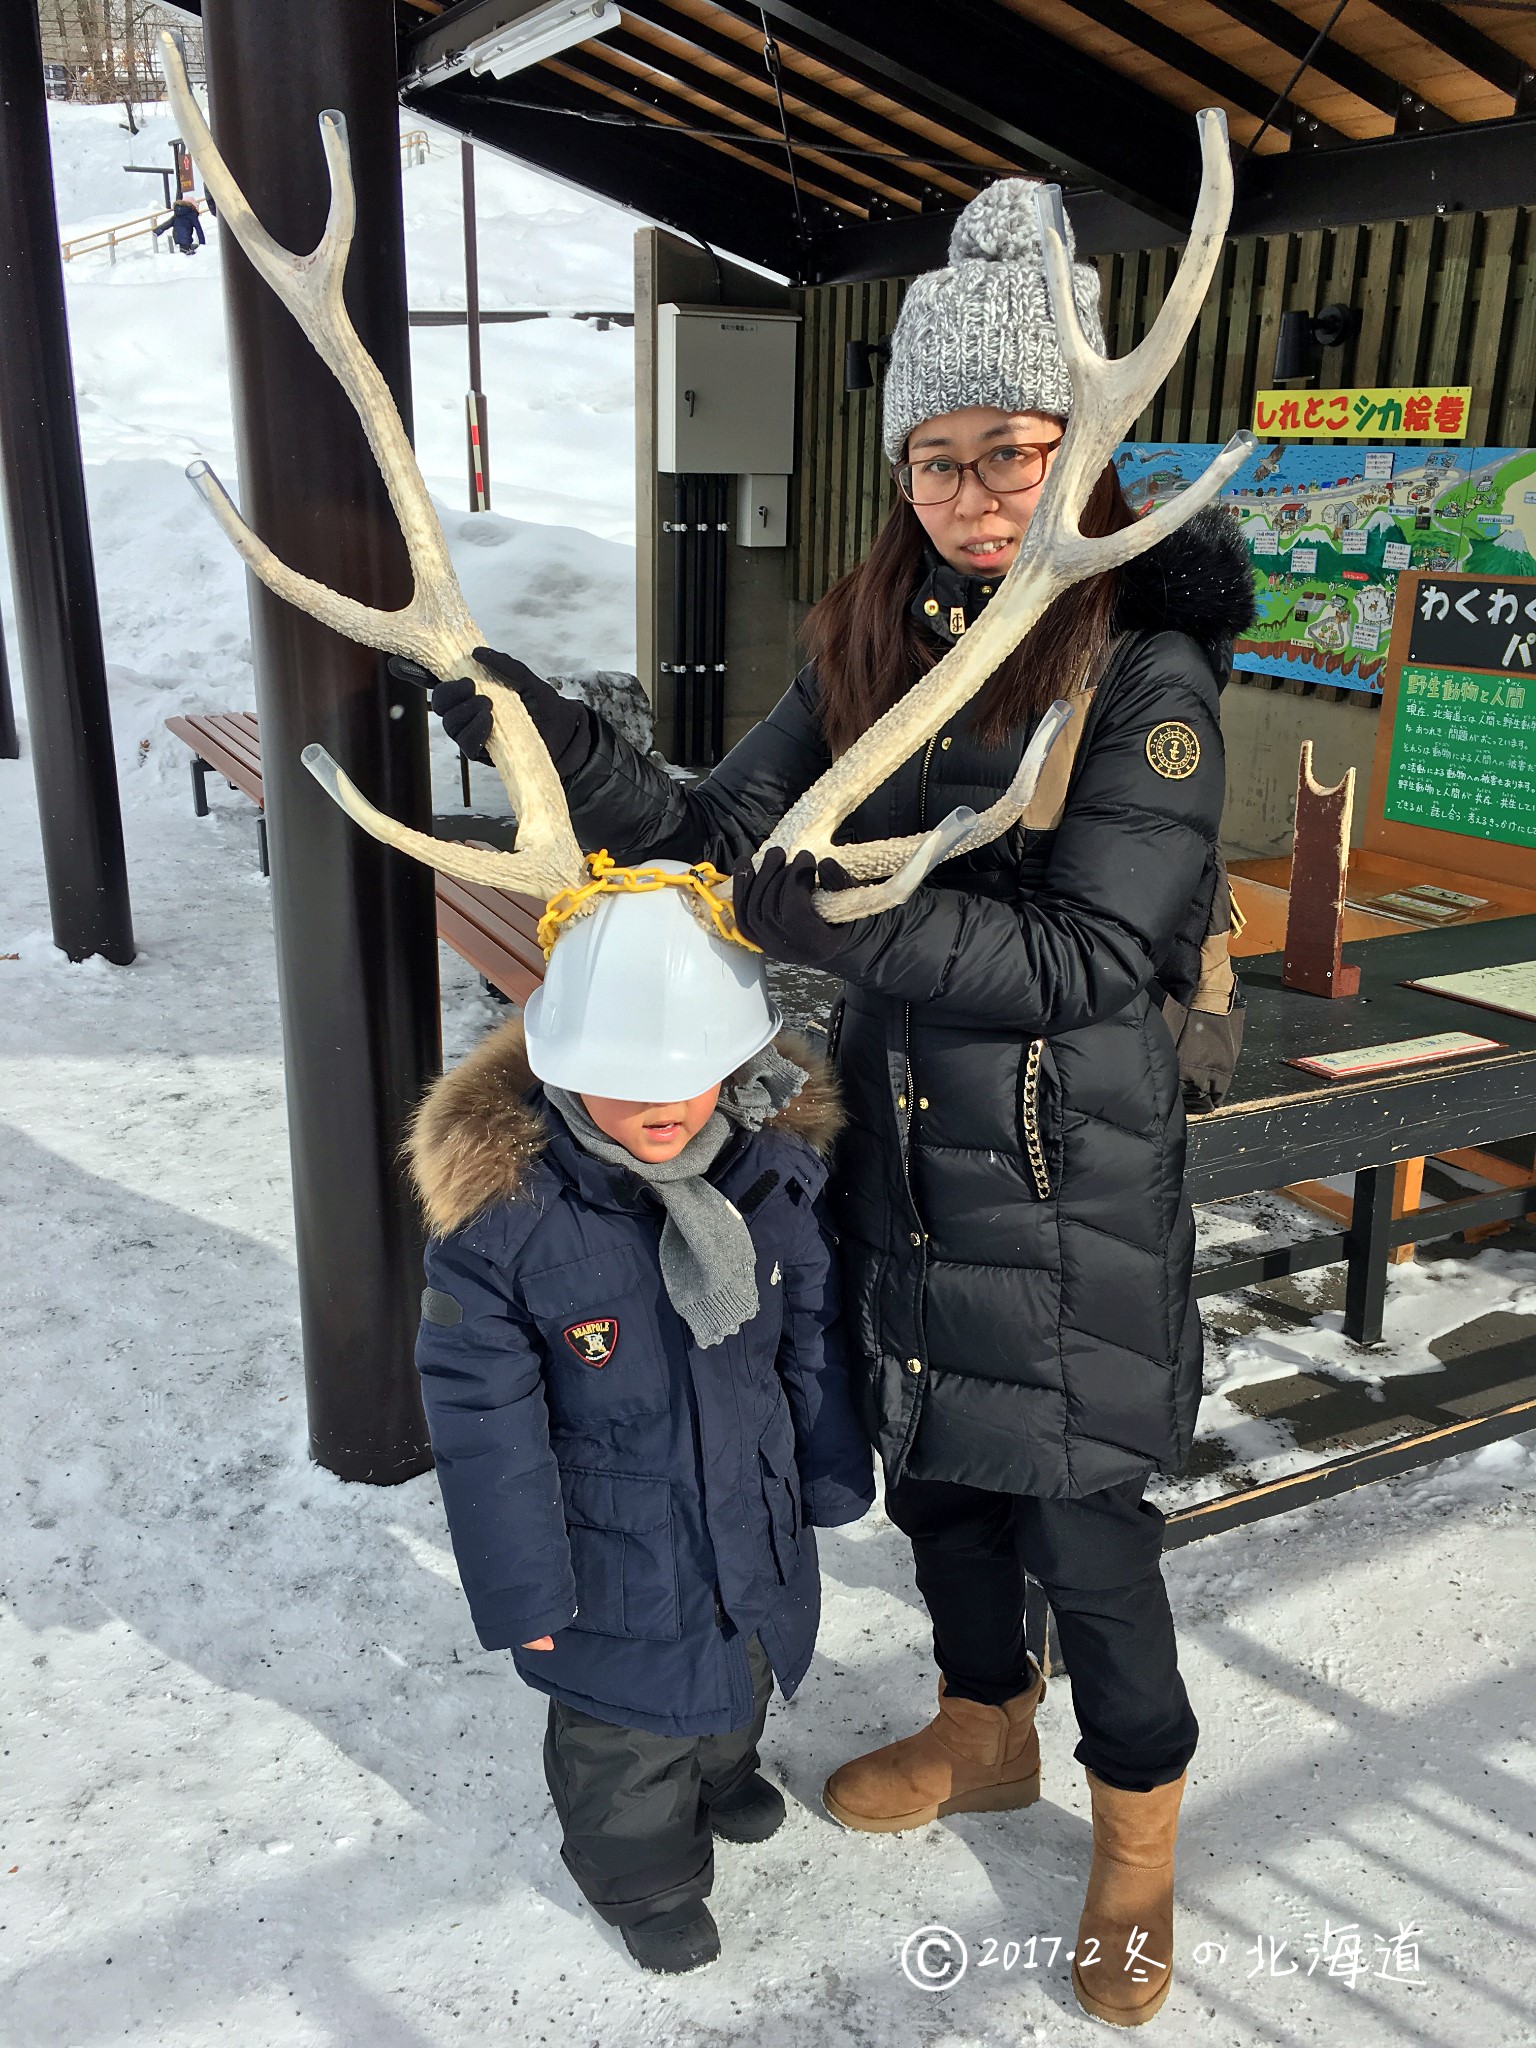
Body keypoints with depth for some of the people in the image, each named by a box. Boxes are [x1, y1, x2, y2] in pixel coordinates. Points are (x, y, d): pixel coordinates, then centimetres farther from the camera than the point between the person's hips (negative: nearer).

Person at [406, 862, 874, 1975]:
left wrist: (832, 1478, 8)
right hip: (614, 1541, -4)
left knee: (741, 1676, 31)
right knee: (625, 1725, 18)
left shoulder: (780, 1163, -17)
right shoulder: (502, 1207, -29)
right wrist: (523, 1589, -14)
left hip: (756, 1512, 5)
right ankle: (645, 1876, 50)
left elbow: (813, 1333, -2)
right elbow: (484, 1416, -20)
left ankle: (720, 1772, 65)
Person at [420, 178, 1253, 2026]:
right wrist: (554, 746, -16)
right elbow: (719, 835, -1)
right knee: (934, 1471, 23)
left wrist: (844, 917, -32)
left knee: (1080, 1530, 8)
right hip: (900, 1154, 6)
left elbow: (1090, 954, -22)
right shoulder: (868, 647, 2)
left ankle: (1136, 1835, 38)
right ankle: (983, 1731, 51)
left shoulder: (1148, 672, -15)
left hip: (1070, 1189, -5)